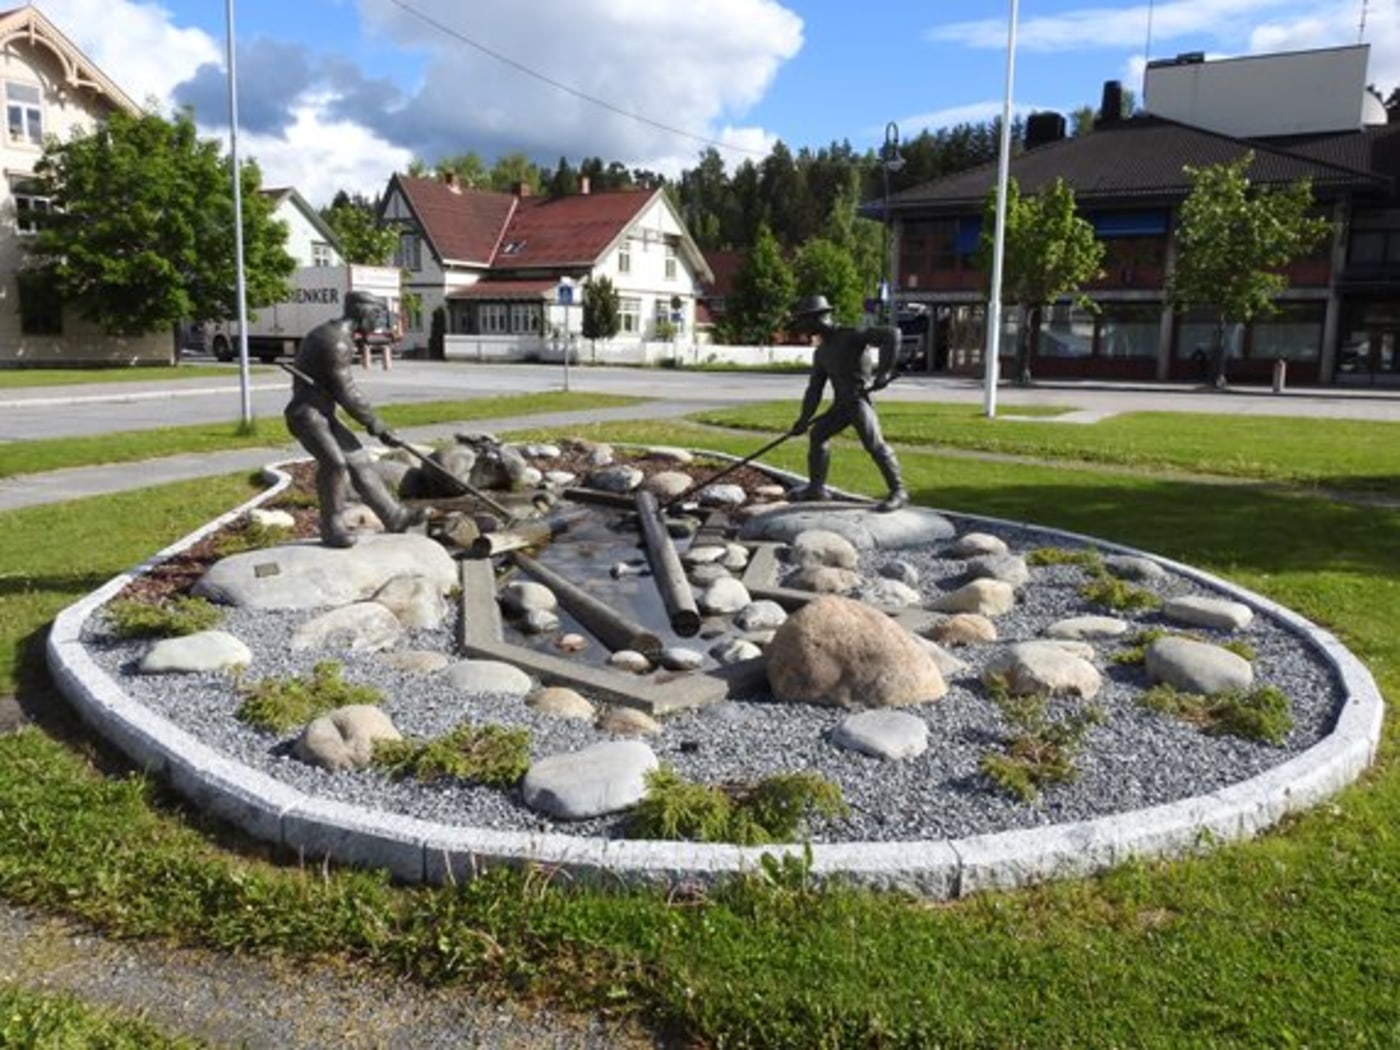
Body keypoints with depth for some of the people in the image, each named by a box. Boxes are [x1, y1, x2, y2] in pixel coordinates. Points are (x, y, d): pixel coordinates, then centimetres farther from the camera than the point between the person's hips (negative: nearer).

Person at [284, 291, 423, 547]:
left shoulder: (333, 332, 16)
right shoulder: (338, 341, -18)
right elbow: (348, 394, -19)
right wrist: (380, 429, -13)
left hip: (321, 414, 10)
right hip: (308, 414, -10)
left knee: (359, 461, 10)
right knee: (334, 462, -26)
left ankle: (395, 517, 15)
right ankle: (332, 528, -16)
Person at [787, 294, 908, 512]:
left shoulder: (851, 335, -14)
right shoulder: (821, 352, 11)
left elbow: (891, 334, -23)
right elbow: (814, 389, 13)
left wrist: (884, 371, -28)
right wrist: (804, 419, 4)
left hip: (861, 400, -9)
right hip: (841, 404, 9)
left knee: (874, 443, -22)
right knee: (817, 435, 15)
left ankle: (898, 492, -17)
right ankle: (816, 488, 25)